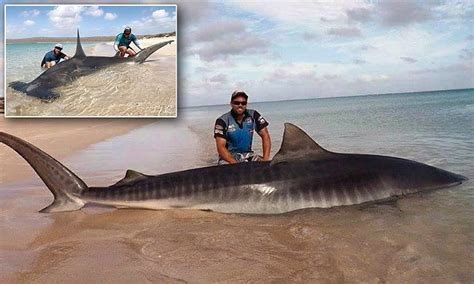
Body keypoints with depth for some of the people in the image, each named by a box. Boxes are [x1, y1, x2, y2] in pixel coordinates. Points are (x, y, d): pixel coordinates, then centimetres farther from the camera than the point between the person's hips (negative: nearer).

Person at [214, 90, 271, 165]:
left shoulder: (253, 116, -1)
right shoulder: (222, 121, -10)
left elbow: (265, 136, -2)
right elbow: (221, 147, -16)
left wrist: (266, 159, -17)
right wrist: (235, 164, -30)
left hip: (247, 155, 3)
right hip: (229, 156, -3)